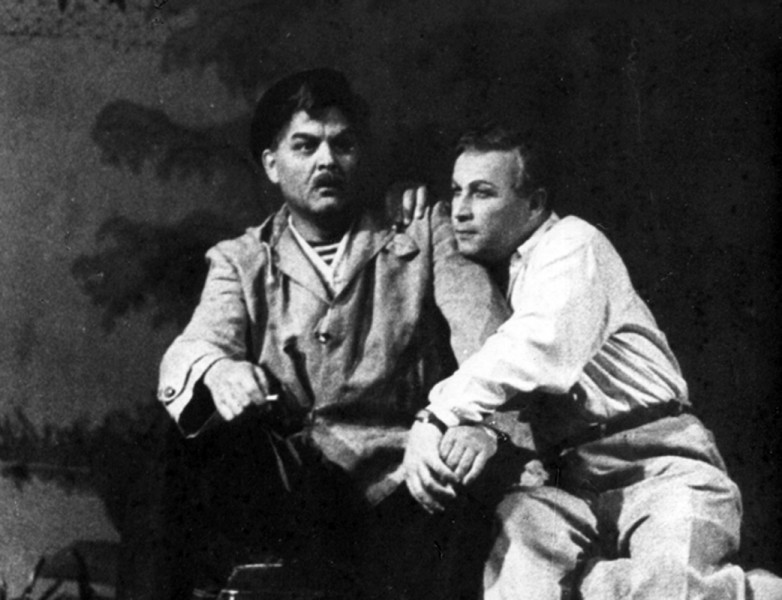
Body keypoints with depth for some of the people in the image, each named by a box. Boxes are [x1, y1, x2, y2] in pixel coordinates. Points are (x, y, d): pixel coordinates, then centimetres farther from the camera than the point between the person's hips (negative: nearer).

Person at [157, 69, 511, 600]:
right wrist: (215, 369, -28)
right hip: (288, 488, 1)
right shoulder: (241, 262, 16)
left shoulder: (426, 234, 13)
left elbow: (482, 328, -4)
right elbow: (192, 350, -2)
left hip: (400, 492, 0)